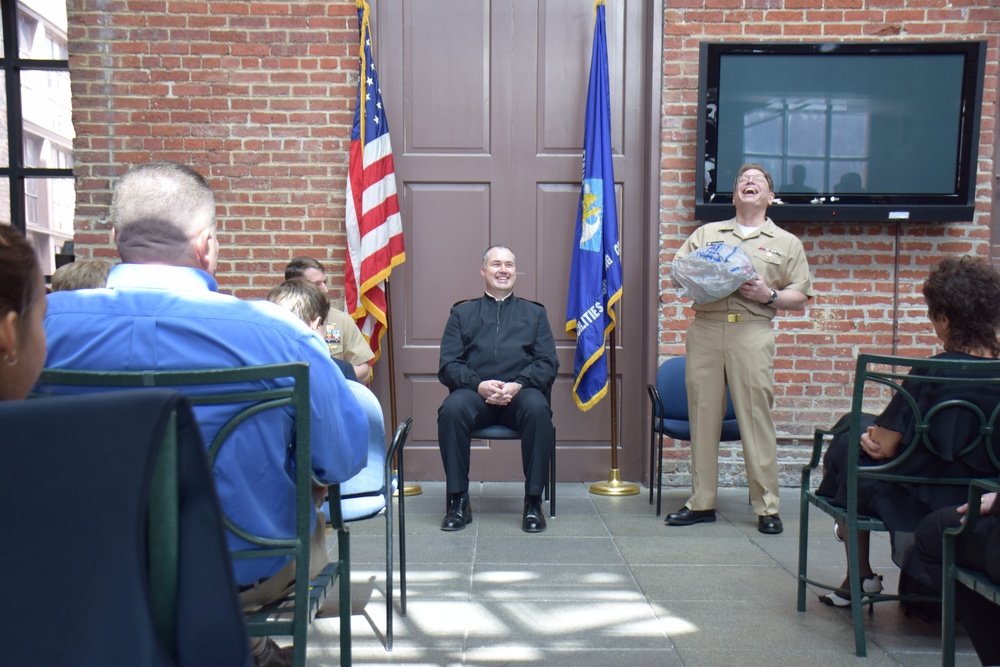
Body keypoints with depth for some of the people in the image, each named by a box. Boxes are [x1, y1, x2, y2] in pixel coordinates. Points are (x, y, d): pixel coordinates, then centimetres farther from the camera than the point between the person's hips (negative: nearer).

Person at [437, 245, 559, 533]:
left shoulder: (535, 312, 22)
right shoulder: (462, 312, 20)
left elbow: (548, 363, 9)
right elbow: (448, 365, 8)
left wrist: (518, 385, -11)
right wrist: (478, 385, -12)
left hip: (521, 391, 0)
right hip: (475, 392, 0)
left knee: (538, 409, -34)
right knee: (452, 409, -33)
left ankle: (533, 502, -22)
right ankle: (459, 501, -21)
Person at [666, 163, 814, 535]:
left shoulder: (786, 243, 16)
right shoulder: (706, 233, 21)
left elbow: (801, 298, 11)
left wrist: (769, 296, -7)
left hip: (752, 333, -2)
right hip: (704, 330, 2)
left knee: (756, 418, -4)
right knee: (703, 416, 2)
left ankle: (766, 507, 6)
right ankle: (701, 502, 11)